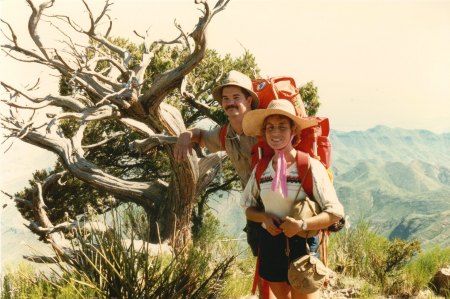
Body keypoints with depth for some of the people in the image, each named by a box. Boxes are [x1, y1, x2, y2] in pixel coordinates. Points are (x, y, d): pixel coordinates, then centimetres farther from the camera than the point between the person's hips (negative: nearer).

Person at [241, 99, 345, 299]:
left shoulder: (310, 167, -13)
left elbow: (335, 212, -13)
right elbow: (248, 208, 13)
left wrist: (302, 225, -26)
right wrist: (264, 217, -9)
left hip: (301, 245, -5)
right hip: (270, 245, 5)